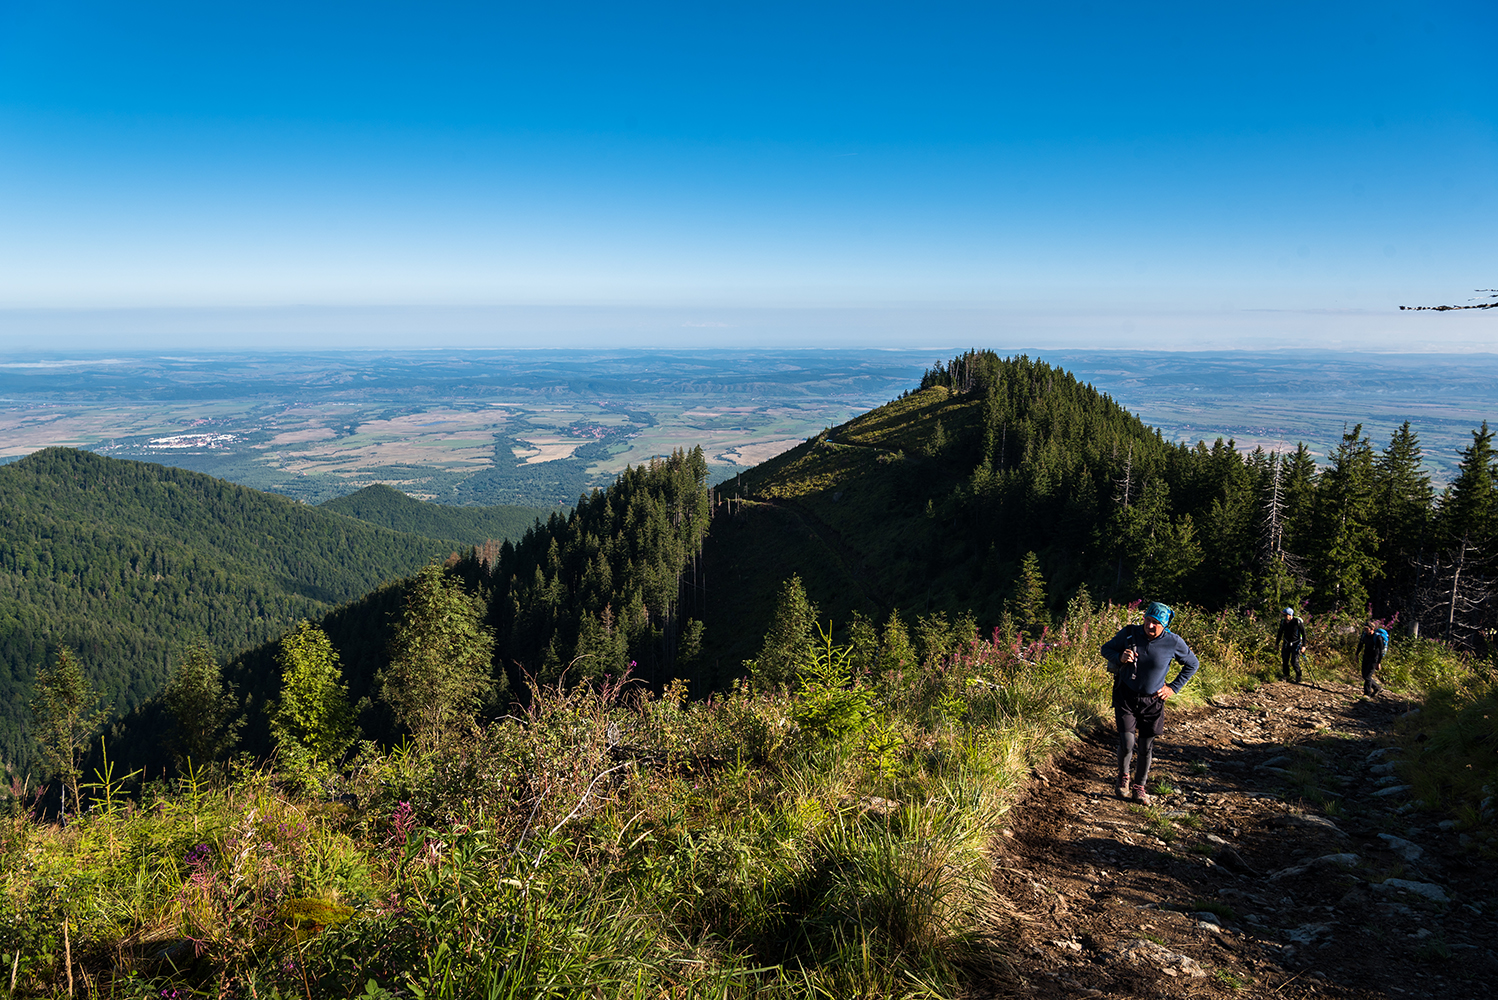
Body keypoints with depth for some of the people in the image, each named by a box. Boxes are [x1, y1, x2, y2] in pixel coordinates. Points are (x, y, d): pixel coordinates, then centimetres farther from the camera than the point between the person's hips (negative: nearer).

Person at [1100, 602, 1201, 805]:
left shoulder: (1173, 642, -12)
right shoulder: (1129, 633, -12)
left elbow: (1192, 664, 6)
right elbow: (1106, 649, 2)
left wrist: (1173, 688, 0)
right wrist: (1120, 658, -20)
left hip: (1152, 700, 1)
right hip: (1126, 696, -1)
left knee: (1146, 747, 7)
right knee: (1127, 743, -10)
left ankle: (1139, 787, 28)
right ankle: (1123, 777, 20)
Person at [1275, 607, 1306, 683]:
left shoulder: (1298, 622, -17)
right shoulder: (1283, 622, -4)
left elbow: (1304, 633, -9)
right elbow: (1280, 633, 11)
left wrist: (1304, 645, -11)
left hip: (1296, 644, -4)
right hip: (1286, 644, 4)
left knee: (1294, 662, -8)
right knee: (1284, 661, 4)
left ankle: (1298, 676, 16)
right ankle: (1286, 676, 23)